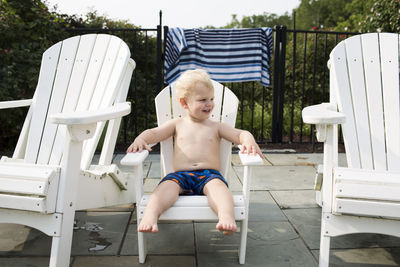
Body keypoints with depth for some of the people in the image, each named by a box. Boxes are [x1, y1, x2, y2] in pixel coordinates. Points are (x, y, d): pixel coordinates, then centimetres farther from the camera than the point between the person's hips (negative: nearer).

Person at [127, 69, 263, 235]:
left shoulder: (216, 127, 19)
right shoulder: (177, 124, 20)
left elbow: (239, 134, 9)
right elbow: (154, 133, 12)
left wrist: (249, 141, -16)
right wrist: (140, 140, -12)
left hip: (210, 174, 0)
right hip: (181, 175, 1)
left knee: (217, 185, -35)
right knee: (167, 185, -32)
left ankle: (226, 217, -57)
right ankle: (150, 216, -52)